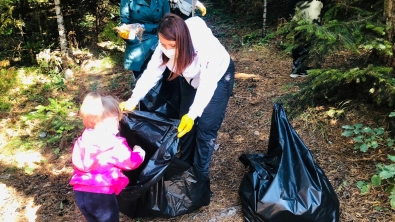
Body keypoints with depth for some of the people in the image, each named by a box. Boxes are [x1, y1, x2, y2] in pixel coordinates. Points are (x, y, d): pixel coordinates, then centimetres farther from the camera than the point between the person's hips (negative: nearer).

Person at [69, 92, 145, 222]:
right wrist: (139, 152, 16)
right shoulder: (114, 145, -15)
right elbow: (131, 162, -5)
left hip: (80, 192, 7)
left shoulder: (82, 140, 5)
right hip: (102, 194, -6)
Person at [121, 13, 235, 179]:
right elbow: (151, 72, -20)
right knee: (185, 123, 8)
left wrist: (193, 114, -44)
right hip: (191, 78, 5)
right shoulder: (166, 45, -27)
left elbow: (207, 84, -37)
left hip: (218, 77, -5)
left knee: (206, 127, -7)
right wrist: (133, 100, -30)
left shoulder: (205, 46, -41)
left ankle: (201, 174, 12)